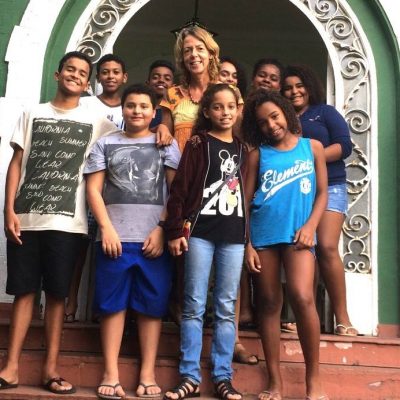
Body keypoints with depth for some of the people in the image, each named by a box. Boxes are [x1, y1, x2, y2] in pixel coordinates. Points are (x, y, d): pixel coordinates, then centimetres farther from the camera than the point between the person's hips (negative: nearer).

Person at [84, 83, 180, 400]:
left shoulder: (166, 145, 12)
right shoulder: (106, 143, 13)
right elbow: (94, 189, 6)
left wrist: (161, 229, -6)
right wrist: (107, 228, -6)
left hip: (154, 238, 0)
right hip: (114, 237, 1)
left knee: (152, 305, 1)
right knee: (112, 303, 1)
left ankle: (148, 375, 8)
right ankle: (111, 374, 7)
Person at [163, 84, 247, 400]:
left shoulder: (242, 149, 14)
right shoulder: (198, 143, 2)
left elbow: (247, 192, 14)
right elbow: (180, 188, -4)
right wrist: (175, 230, -10)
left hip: (234, 236, 4)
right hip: (200, 232, -3)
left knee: (226, 308, 6)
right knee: (194, 306, 1)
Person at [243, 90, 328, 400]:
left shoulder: (312, 147, 9)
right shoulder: (258, 154, 9)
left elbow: (322, 192, 8)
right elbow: (246, 200, 6)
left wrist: (310, 226, -7)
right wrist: (246, 244, -1)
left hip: (297, 233, -1)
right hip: (262, 234, 2)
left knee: (302, 298, -18)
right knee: (269, 304, 4)